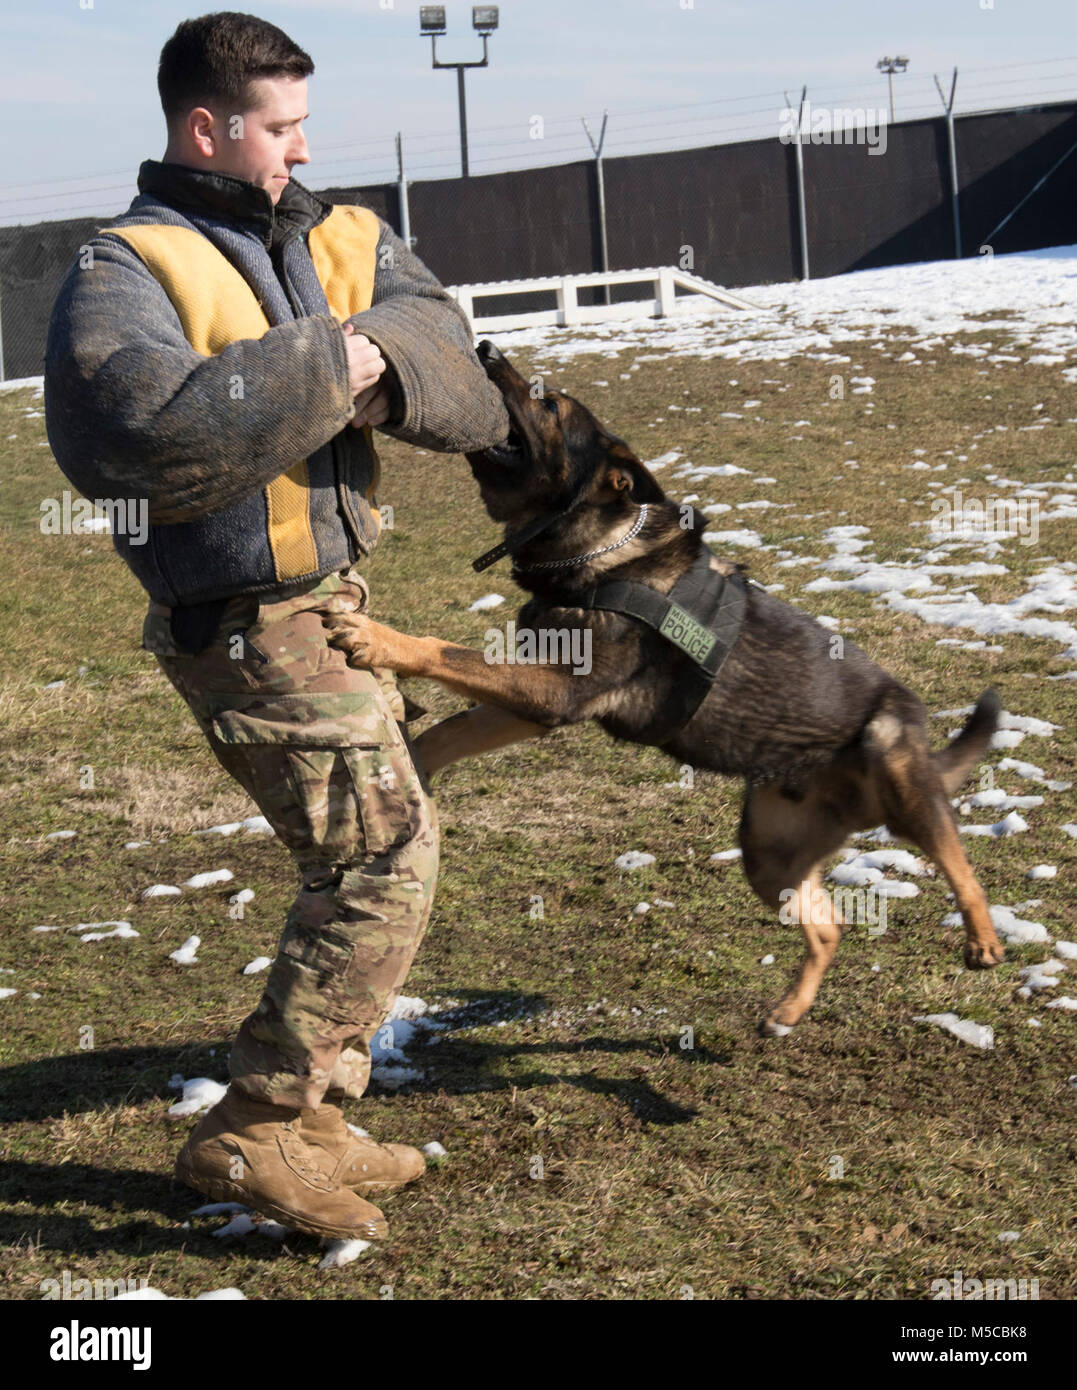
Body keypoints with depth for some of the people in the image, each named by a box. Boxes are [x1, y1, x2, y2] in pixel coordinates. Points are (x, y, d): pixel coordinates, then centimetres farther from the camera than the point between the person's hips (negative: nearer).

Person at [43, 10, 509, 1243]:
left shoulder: (326, 239, 9)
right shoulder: (128, 272, -16)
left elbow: (423, 326, -2)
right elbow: (149, 425, -34)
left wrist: (378, 357, -25)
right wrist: (321, 370, -27)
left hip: (325, 605, 9)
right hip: (249, 628, -9)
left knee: (368, 855, 17)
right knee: (380, 861, -10)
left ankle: (307, 1120, 29)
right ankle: (250, 1135, -2)